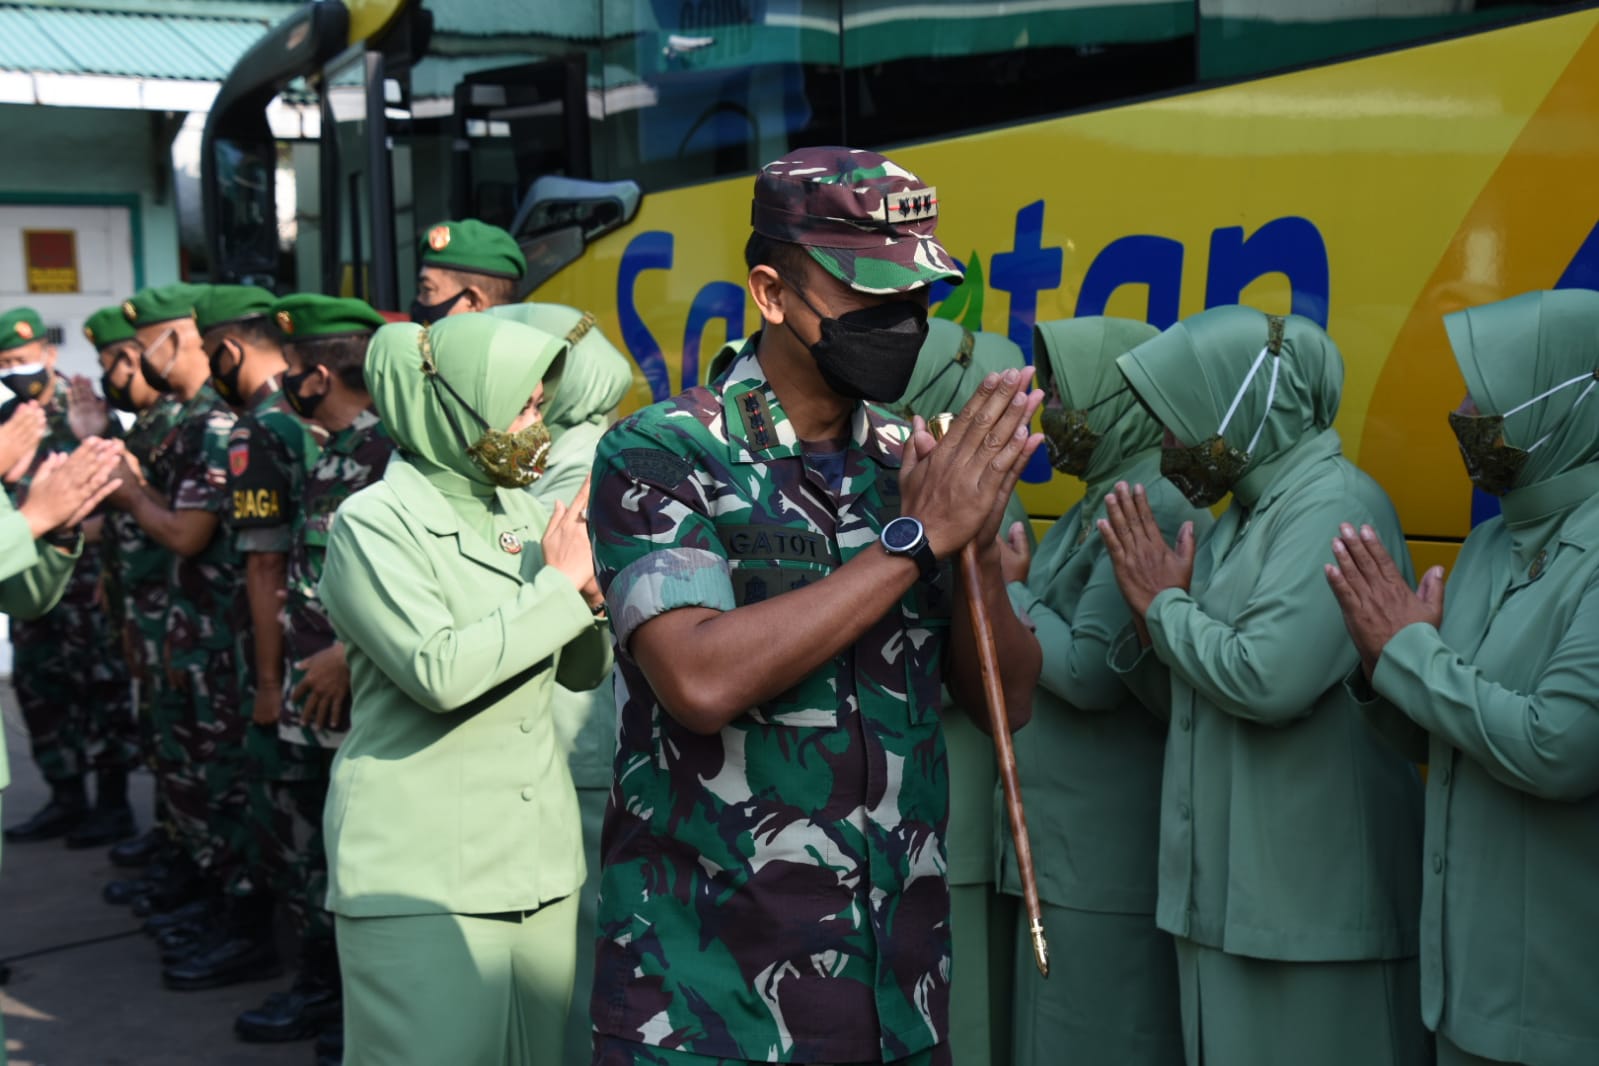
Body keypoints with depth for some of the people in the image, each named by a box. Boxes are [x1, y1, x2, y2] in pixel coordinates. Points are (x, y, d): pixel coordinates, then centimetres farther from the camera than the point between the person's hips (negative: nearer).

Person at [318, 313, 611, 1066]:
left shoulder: (522, 511, 10)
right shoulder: (374, 522, -9)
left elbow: (584, 670, 15)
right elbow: (439, 671, -24)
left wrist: (588, 595, -6)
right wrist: (558, 586, -15)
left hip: (538, 858, 6)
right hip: (421, 871, -6)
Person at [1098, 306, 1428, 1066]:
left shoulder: (1335, 506, -15)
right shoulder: (1246, 517, 13)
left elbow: (1269, 680, -27)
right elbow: (1189, 702, 17)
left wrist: (1166, 604, -11)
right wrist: (1147, 616, -2)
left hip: (1311, 902, -9)